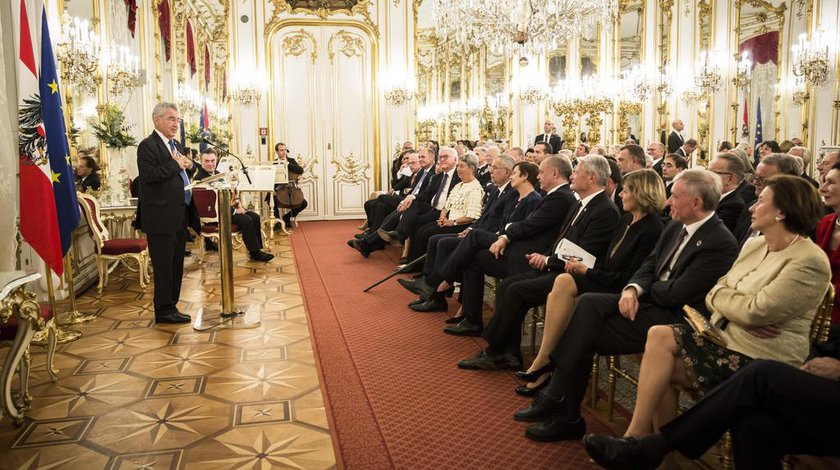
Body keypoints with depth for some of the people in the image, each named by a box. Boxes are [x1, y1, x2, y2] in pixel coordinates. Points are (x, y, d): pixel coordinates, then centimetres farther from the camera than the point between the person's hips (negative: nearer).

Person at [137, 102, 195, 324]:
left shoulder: (173, 145, 18)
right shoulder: (148, 145, -10)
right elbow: (148, 175, -23)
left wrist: (185, 165, 6)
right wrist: (176, 164, -18)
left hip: (178, 217, 9)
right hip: (161, 217, -9)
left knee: (176, 265, 14)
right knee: (164, 266, -1)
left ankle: (170, 307, 24)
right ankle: (164, 310, 8)